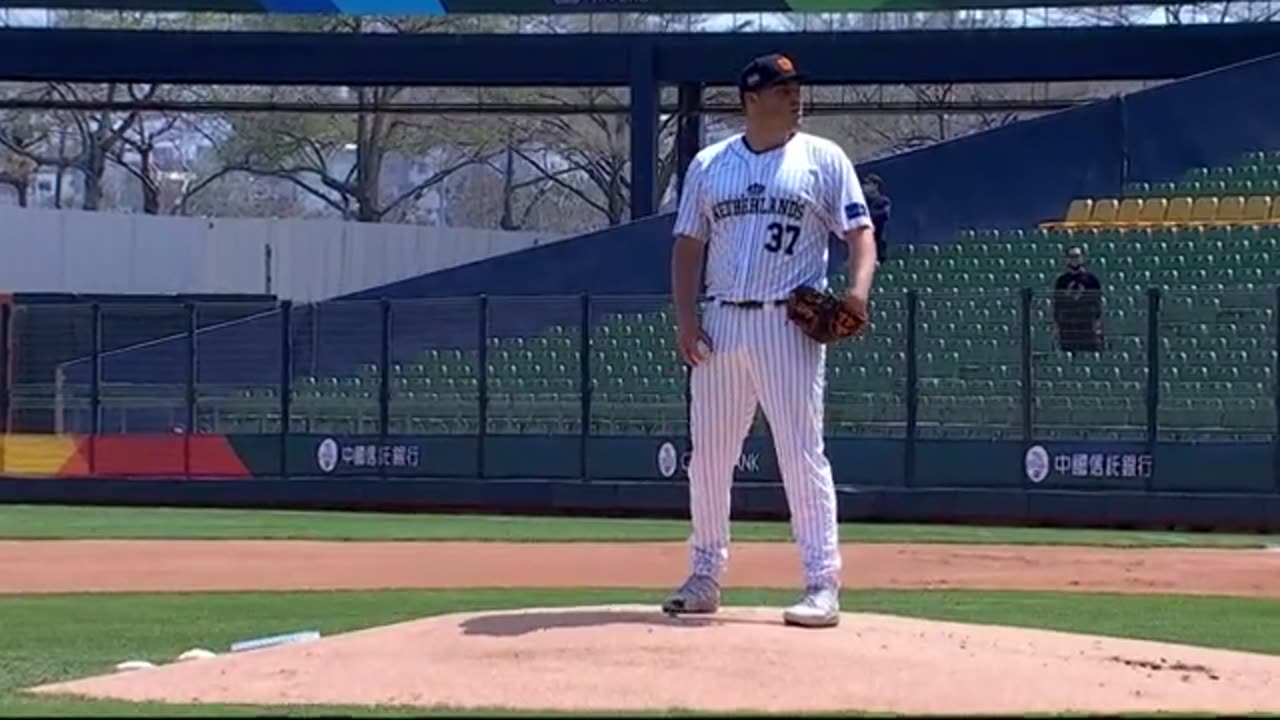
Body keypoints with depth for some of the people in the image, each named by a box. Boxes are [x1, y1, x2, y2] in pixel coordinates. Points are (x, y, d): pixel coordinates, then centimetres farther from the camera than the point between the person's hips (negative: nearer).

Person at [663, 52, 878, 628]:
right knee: (708, 453, 8)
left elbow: (860, 231, -1)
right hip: (721, 324, 4)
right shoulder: (709, 164, 12)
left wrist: (858, 288, -21)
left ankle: (822, 584, -8)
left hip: (789, 324, -4)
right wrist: (685, 316, 0)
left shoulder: (823, 159, 3)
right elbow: (688, 245, 13)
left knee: (802, 454, -9)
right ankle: (705, 575, 20)